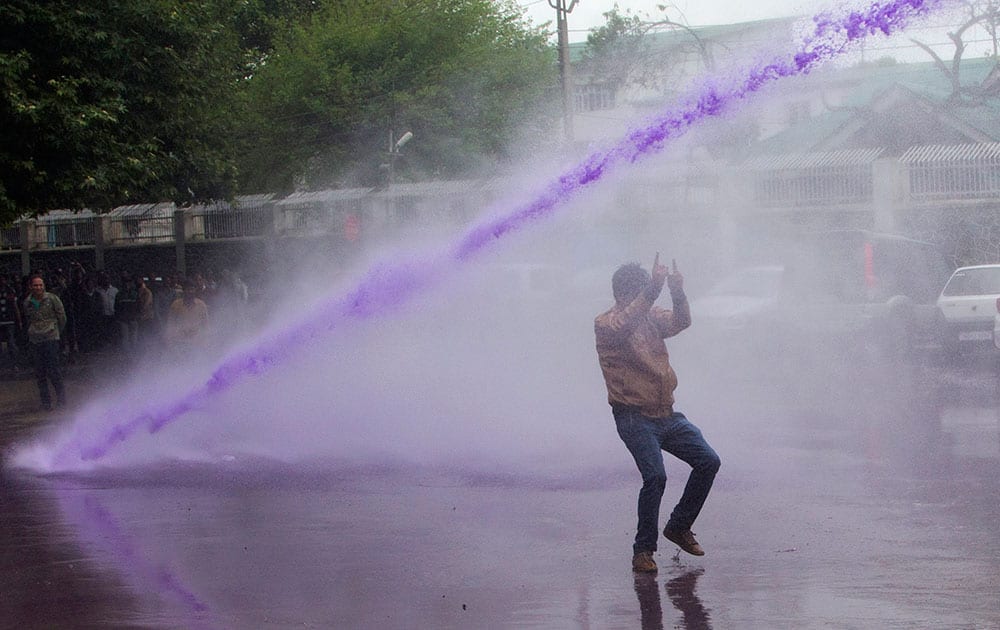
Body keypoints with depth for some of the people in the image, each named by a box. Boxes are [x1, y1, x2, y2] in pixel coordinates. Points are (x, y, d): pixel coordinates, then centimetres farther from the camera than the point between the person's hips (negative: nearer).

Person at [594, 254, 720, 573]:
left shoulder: (652, 317, 12)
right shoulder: (605, 324, -7)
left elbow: (681, 322, -6)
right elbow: (625, 326, -30)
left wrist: (678, 293, -26)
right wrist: (653, 289, -39)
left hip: (667, 414, 7)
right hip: (634, 417, -7)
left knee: (708, 460, 1)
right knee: (655, 476, -21)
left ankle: (678, 526, 18)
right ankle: (643, 550, -7)